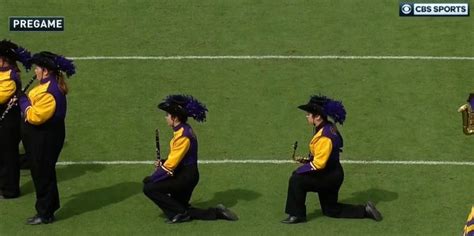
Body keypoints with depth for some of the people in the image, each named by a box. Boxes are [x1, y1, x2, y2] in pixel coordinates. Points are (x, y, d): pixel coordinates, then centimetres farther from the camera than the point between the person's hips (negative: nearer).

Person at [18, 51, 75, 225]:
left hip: (45, 139, -10)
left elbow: (34, 116, -27)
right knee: (44, 173, 19)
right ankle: (50, 205, 30)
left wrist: (23, 101, -14)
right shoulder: (51, 85, 9)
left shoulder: (49, 92, -25)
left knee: (43, 175, 0)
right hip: (42, 137, 10)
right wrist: (26, 101, 3)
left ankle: (45, 214, 9)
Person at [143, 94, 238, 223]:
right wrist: (162, 163, 0)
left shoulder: (182, 135, -21)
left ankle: (180, 213, -8)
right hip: (186, 175, 10)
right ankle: (216, 212, 11)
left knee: (149, 188, -12)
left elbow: (171, 164, -22)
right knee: (181, 208, 16)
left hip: (185, 177, -10)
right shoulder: (184, 130, 9)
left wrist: (151, 178, -16)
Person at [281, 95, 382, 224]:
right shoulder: (329, 127, 3)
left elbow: (319, 164, -28)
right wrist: (307, 160, 4)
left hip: (329, 176, -10)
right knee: (330, 210, 21)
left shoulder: (324, 136, -27)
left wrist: (299, 170, -18)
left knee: (296, 180, -15)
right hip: (332, 175, 10)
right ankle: (365, 211, 22)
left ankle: (297, 215, -4)